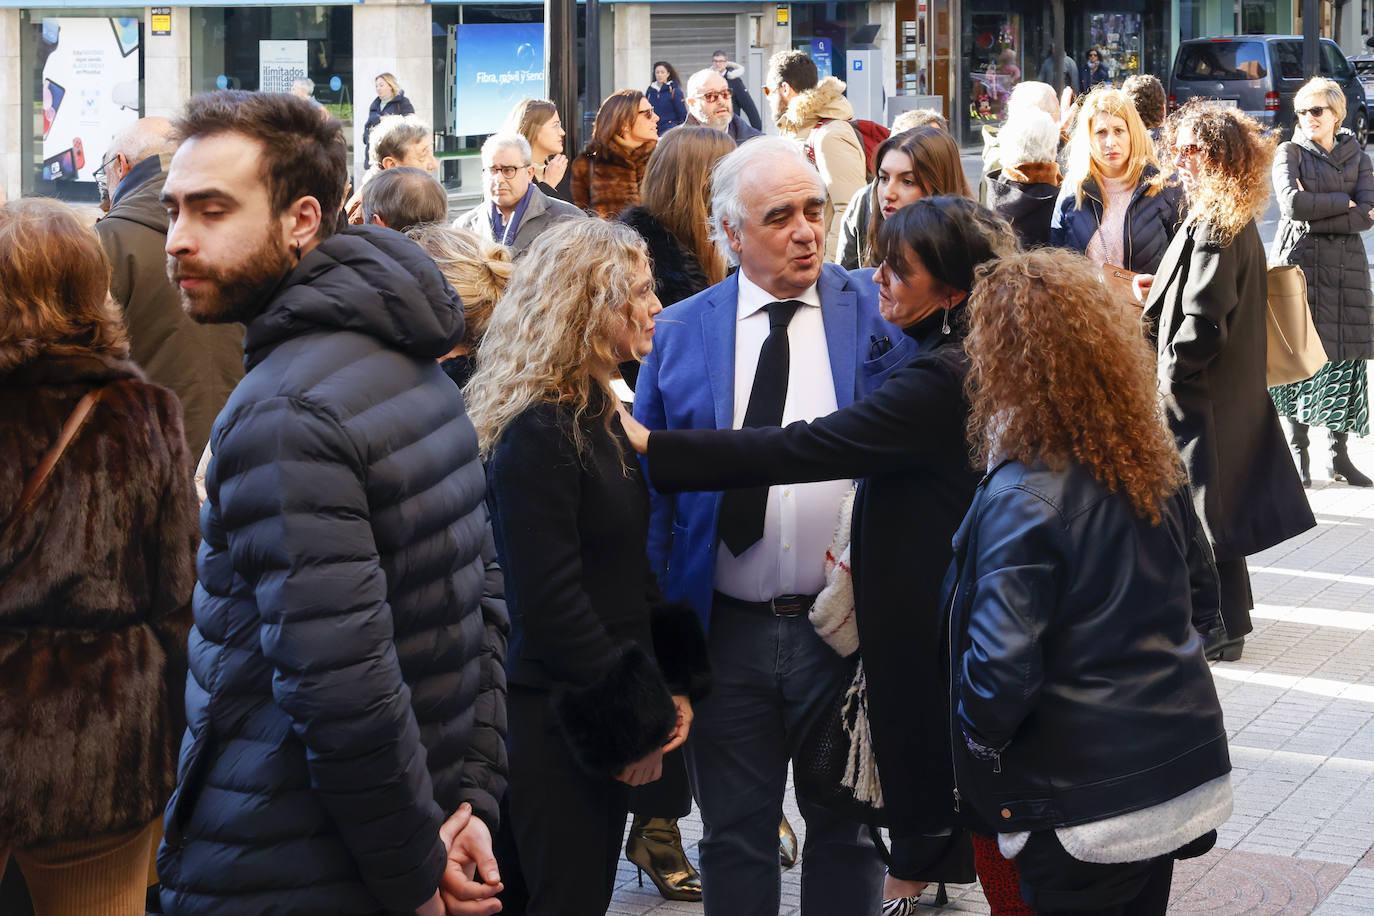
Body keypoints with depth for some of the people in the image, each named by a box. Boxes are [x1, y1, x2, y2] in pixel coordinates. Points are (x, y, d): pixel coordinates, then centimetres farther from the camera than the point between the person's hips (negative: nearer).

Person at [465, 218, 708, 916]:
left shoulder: (593, 413, 12)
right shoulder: (538, 432, -18)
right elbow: (549, 602, -22)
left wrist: (671, 686, 6)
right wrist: (636, 721, -17)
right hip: (556, 720, -9)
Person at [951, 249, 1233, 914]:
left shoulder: (1021, 498, -23)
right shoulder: (1152, 464, -2)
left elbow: (1001, 667, -25)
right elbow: (1201, 598, 11)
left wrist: (978, 750, -8)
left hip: (1083, 805, -7)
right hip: (1184, 766, 7)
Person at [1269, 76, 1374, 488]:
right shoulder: (1290, 153, 2)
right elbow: (1292, 204, -15)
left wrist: (1315, 217, -13)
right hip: (1299, 262, -2)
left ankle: (1340, 455, 10)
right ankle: (1299, 452, 6)